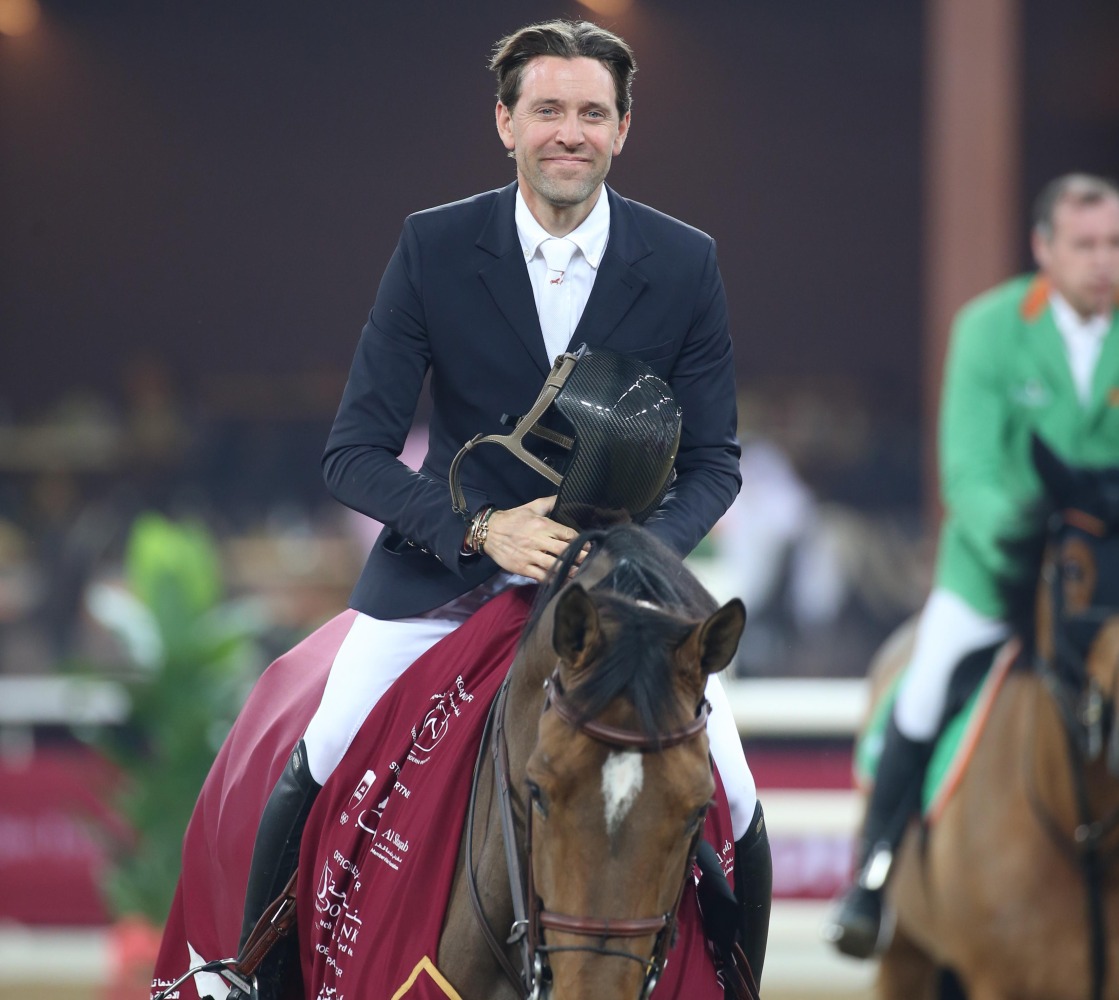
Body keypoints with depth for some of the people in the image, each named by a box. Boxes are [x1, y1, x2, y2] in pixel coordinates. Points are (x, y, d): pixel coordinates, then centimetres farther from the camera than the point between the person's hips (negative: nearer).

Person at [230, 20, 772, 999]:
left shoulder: (685, 264, -7)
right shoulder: (433, 247, -10)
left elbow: (713, 459, -1)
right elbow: (355, 451, -10)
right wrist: (482, 529, -27)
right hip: (449, 557, -1)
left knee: (731, 801, -9)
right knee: (315, 774, -15)